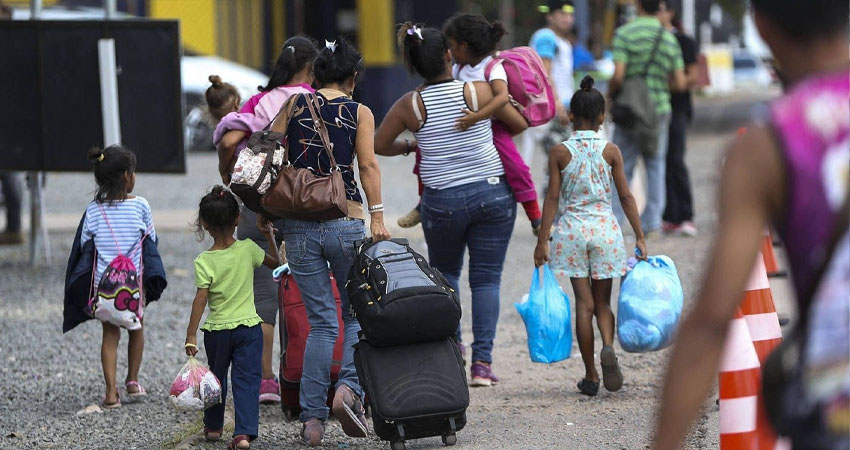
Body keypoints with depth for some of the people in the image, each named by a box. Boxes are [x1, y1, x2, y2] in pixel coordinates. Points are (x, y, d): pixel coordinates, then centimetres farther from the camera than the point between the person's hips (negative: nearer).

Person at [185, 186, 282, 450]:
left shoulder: (203, 262, -12)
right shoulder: (248, 249, -6)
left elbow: (200, 300, -14)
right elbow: (275, 262, 11)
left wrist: (191, 336, -11)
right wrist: (270, 237, 26)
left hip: (216, 330, 0)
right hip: (248, 327, 0)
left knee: (216, 378, 20)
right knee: (247, 380, -1)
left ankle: (213, 426, 35)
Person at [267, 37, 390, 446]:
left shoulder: (293, 105, 7)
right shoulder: (359, 113, 1)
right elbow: (367, 165, -9)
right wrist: (377, 215, -12)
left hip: (298, 225, 2)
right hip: (346, 222, -2)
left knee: (320, 321, 9)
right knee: (358, 314, 12)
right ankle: (349, 386, -13)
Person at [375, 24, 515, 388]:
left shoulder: (410, 105, -5)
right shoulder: (479, 92, -8)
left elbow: (378, 145, 6)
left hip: (442, 201, 1)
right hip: (492, 193, 0)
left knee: (444, 272, 23)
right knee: (486, 278, 5)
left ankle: (451, 343, 14)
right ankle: (482, 360, -2)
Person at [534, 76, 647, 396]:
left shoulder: (559, 152, -3)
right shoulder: (610, 151, -1)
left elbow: (553, 198, -4)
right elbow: (626, 196, 0)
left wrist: (543, 240, -1)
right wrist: (640, 237, 4)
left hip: (571, 230, 0)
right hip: (604, 228, 0)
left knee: (584, 302, 2)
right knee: (603, 300, 10)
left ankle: (590, 376, 3)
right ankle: (608, 347, -20)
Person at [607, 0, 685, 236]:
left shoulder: (625, 33, -8)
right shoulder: (669, 38, 4)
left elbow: (618, 75, -17)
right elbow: (680, 83, 4)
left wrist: (610, 94, 3)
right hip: (660, 108, 3)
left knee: (622, 166, 4)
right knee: (655, 164, 10)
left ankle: (612, 221, 2)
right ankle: (652, 223, 9)